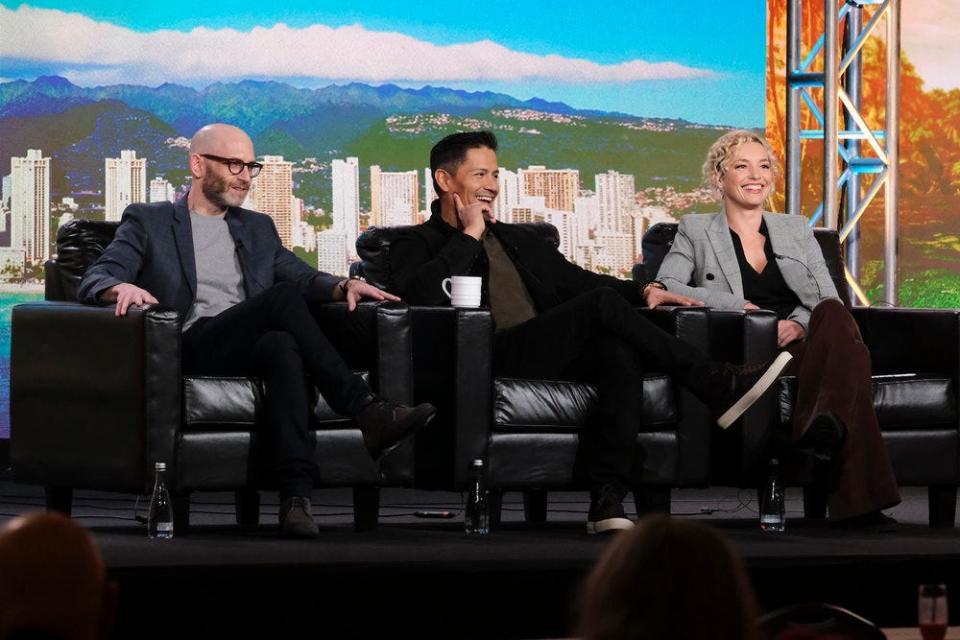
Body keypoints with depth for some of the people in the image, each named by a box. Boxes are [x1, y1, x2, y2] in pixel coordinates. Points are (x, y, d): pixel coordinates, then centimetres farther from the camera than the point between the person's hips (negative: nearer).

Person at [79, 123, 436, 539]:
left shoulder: (258, 229, 30)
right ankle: (366, 411, -32)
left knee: (282, 345, -37)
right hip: (190, 347, -3)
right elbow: (95, 280, 3)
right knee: (286, 297, -29)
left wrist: (343, 286, -5)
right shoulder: (148, 222, 15)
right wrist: (121, 288, -22)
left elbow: (305, 277, 19)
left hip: (250, 347, 4)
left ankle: (295, 497, -51)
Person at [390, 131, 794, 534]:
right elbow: (421, 293, -11)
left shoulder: (519, 240, 34)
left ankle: (607, 495, -41)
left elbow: (579, 281, 29)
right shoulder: (418, 244, 12)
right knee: (603, 304, -25)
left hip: (550, 357, 6)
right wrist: (470, 235, -1)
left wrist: (643, 290, 11)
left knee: (621, 352, -29)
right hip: (492, 358, -6)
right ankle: (719, 387, -21)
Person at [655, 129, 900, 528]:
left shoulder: (796, 230, 28)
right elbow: (665, 287, 2)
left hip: (802, 343, 3)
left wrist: (800, 324, -7)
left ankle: (825, 421, -60)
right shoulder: (696, 231, 20)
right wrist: (737, 305, -11)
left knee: (833, 316, -37)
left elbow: (830, 300, 18)